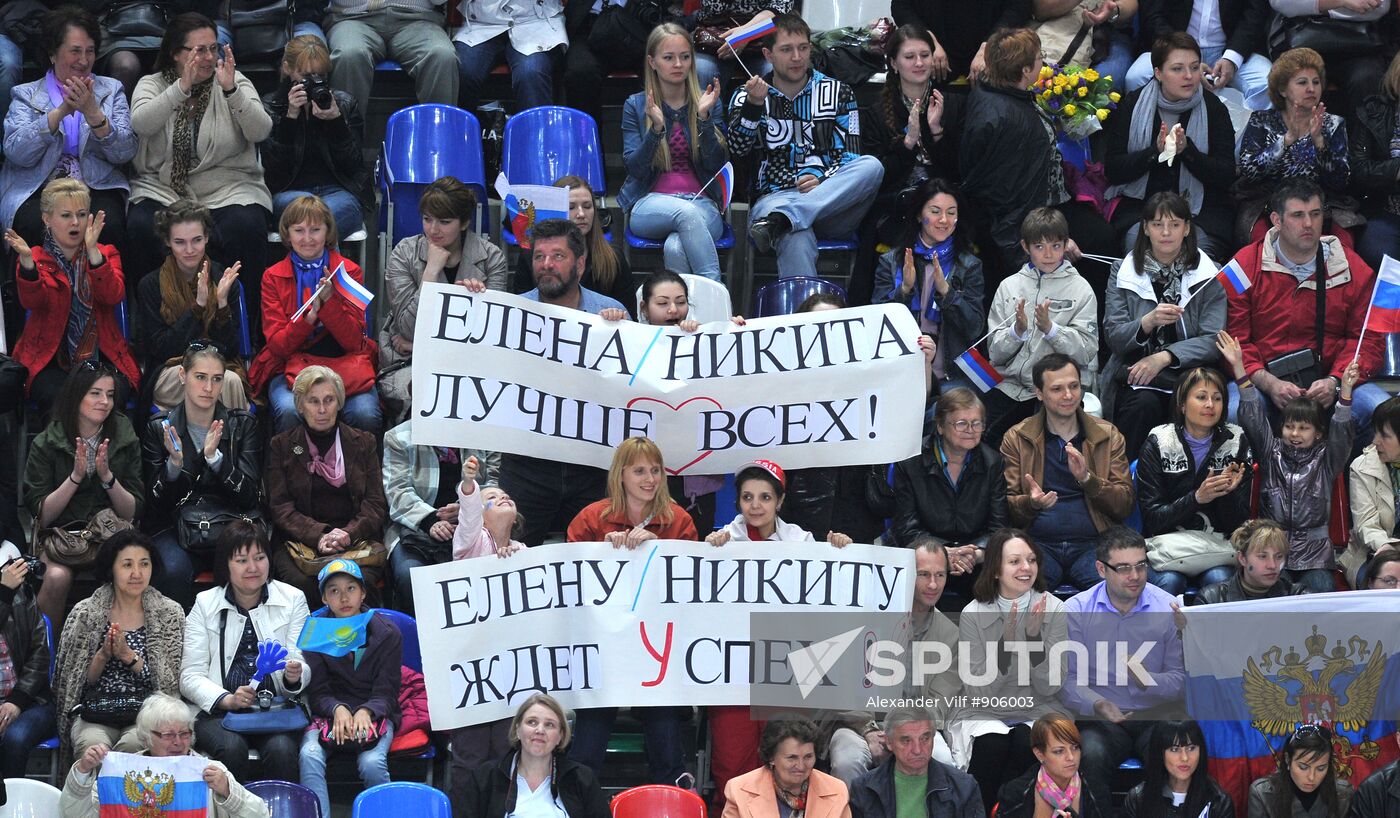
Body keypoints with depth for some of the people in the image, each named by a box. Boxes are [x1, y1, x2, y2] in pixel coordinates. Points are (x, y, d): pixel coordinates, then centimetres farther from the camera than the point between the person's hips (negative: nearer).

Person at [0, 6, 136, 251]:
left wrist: (92, 112, -13)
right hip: (37, 191, -1)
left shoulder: (111, 90, 16)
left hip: (98, 187, 1)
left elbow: (124, 153, 2)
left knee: (108, 226, -32)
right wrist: (62, 111, -14)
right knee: (37, 226, -34)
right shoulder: (25, 95, 13)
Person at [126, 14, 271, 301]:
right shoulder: (152, 85, 8)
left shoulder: (235, 83, 7)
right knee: (142, 229, -31)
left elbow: (260, 131, -8)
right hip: (162, 188, 0)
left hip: (228, 189, 0)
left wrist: (231, 90, -22)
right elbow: (140, 124, -14)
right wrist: (182, 88, -25)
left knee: (245, 228, -32)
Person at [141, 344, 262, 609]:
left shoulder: (243, 425, 7)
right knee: (173, 572, -34)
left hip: (231, 523, 0)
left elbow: (249, 495, -2)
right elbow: (157, 501, 4)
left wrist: (214, 457, -16)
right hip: (177, 525, 0)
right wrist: (174, 463, -15)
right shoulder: (159, 428, 7)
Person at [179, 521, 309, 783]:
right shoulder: (205, 604, 8)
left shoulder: (292, 599, 10)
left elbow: (302, 666, 6)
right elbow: (190, 676, 3)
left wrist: (294, 676, -19)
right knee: (231, 748, -32)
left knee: (281, 749, -31)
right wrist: (227, 700, -16)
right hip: (218, 711, 0)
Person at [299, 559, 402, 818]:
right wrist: (338, 709, -23)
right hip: (329, 713, 1)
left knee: (371, 763, -31)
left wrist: (365, 712, -25)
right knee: (310, 756, -30)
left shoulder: (387, 633, -1)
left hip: (374, 713, -1)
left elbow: (385, 694, -3)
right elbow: (317, 693, -1)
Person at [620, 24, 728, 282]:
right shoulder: (635, 106, 8)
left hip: (703, 203, 1)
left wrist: (704, 117, -12)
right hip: (651, 204, 0)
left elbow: (715, 165, -1)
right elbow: (635, 168, -1)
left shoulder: (709, 104, 10)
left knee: (676, 248, -37)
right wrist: (656, 128, -16)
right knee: (686, 213, -38)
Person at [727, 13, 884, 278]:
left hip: (833, 202, 2)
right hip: (775, 196, -2)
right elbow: (737, 149, -1)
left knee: (872, 166, -32)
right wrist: (753, 106, -17)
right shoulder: (747, 96, 15)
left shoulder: (837, 93, 15)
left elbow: (850, 157, 8)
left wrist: (822, 179, -13)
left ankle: (780, 220, -43)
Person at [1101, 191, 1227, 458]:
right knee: (1144, 403, -32)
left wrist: (1164, 357, -19)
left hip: (1187, 377, 0)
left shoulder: (1209, 276, 5)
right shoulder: (1123, 272, 8)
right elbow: (1113, 338, -1)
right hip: (1133, 378, 0)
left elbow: (1214, 341, -5)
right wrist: (1148, 323, -23)